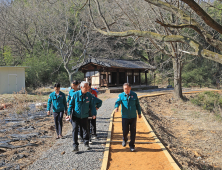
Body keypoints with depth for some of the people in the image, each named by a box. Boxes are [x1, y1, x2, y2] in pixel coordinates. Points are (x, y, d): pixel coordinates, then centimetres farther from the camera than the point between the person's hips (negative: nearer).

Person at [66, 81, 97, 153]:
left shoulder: (89, 96, -5)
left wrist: (94, 114, -13)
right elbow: (71, 104, -4)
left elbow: (92, 105, 0)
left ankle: (86, 143, 31)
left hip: (84, 117, 2)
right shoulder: (75, 94, -9)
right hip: (75, 116, -2)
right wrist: (69, 114, -13)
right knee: (75, 130, -9)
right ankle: (75, 145, 1)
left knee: (86, 130, 10)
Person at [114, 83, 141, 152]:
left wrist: (139, 113, 13)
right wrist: (116, 107, -40)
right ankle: (124, 139, 37)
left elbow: (137, 104, 10)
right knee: (125, 131, 3)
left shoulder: (134, 95, 2)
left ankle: (132, 145, 17)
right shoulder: (121, 95, -2)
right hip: (125, 117, -1)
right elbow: (117, 101, -18)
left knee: (133, 132, 2)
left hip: (133, 117, 1)